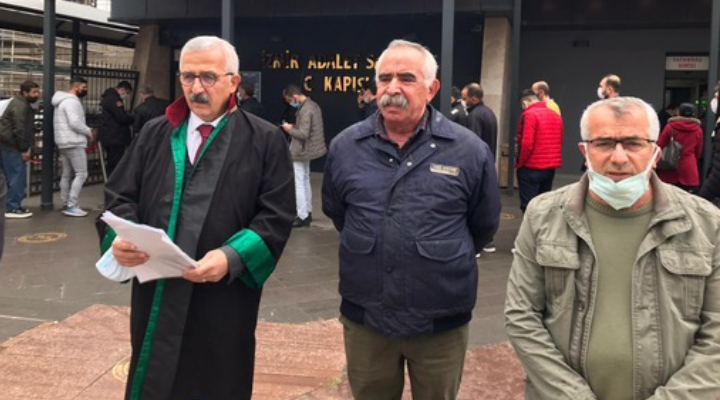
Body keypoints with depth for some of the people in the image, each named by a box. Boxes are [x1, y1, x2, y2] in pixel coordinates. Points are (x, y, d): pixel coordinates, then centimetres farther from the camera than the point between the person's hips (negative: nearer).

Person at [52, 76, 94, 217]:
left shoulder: (63, 101, 19)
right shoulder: (72, 101, -15)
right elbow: (75, 123, -25)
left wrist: (85, 131, 12)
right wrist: (89, 131, -10)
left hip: (64, 143, 11)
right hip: (74, 143, -11)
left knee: (67, 174, 12)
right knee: (81, 174, -9)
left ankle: (66, 204, 16)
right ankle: (71, 206, -12)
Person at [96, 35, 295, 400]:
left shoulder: (265, 140, -2)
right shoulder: (154, 134, 11)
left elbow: (277, 215, -7)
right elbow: (120, 196, 10)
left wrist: (232, 257, -21)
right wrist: (121, 236, -12)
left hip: (223, 302, -3)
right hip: (155, 294, 3)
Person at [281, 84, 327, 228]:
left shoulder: (305, 110, -24)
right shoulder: (313, 105, 7)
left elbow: (303, 134, -28)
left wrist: (289, 129, -13)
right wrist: (295, 126, 5)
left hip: (299, 152, -11)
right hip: (306, 150, 11)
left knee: (298, 184, -3)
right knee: (305, 181, 19)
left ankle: (302, 216, 1)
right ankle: (307, 212, 28)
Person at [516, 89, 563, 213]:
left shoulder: (529, 115, -12)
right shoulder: (556, 115, 11)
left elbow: (527, 144, -19)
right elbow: (559, 142, 15)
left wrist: (519, 163, -7)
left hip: (531, 167, -7)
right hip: (551, 167, 7)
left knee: (529, 206, -2)